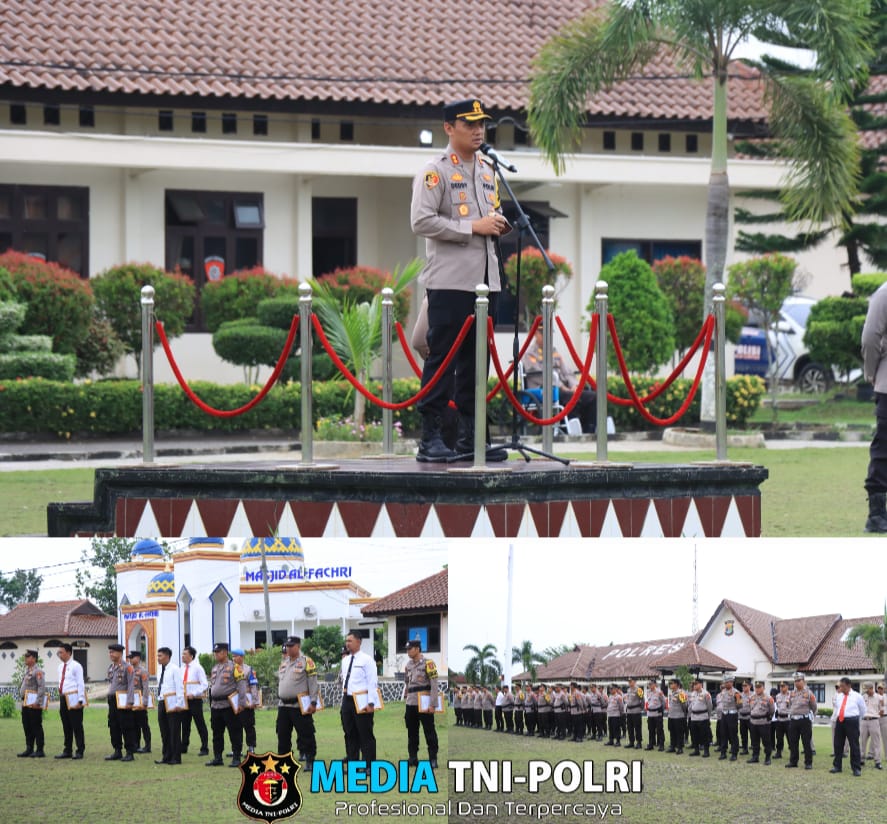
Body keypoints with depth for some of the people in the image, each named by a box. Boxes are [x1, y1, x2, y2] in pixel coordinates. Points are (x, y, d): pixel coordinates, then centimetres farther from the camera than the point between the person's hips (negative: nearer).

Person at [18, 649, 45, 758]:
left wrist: (37, 702, -24)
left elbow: (42, 687, -19)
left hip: (34, 704, -9)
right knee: (27, 727, 11)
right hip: (25, 704, 9)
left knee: (36, 727, -6)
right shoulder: (27, 670, 17)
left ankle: (40, 751, -3)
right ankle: (29, 750, 17)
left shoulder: (38, 671, -11)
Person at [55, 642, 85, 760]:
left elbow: (81, 684, -10)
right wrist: (61, 699, 16)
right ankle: (67, 751, 17)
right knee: (66, 727, 11)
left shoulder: (76, 666, -8)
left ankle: (80, 751, -1)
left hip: (73, 699, -8)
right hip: (63, 698, 8)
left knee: (77, 726, -4)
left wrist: (80, 701, -16)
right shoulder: (61, 667, 15)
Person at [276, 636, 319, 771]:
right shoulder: (283, 663, 16)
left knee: (306, 735, -5)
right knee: (283, 735, 9)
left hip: (300, 706, -7)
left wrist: (313, 703, -16)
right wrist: (279, 701, 20)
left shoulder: (306, 662, -7)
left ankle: (310, 761, 0)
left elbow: (313, 683, -10)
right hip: (283, 706, 7)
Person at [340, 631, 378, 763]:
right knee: (350, 734, 10)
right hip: (347, 700, 7)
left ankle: (368, 766, 0)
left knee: (366, 735, -3)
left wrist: (371, 703, -19)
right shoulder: (345, 660, 14)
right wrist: (344, 701, 15)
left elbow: (372, 682, -12)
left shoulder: (366, 660, -8)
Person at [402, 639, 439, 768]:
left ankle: (433, 759, 0)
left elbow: (434, 684, -10)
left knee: (429, 732, -4)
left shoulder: (428, 663, -7)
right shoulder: (408, 665, 14)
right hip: (410, 704, 7)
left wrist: (432, 704, -15)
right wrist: (405, 701, 19)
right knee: (412, 732, 10)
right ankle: (413, 758, 18)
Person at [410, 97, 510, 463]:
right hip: (449, 280, -7)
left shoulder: (487, 171, 18)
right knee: (442, 357, -7)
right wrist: (472, 228, -17)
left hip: (485, 279, 7)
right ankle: (430, 439, -5)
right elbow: (421, 221, -15)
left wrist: (499, 224, 6)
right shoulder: (435, 172, -5)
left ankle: (469, 436, 13)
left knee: (476, 358, 8)